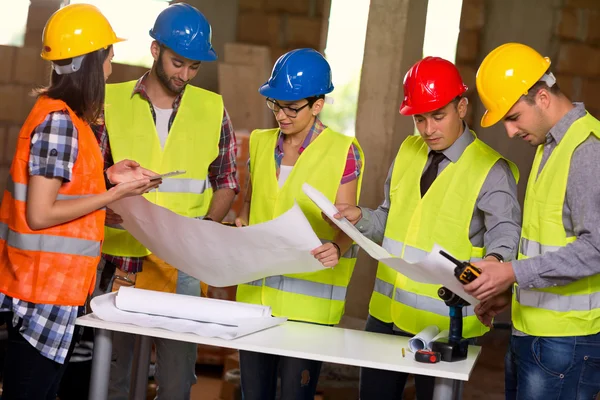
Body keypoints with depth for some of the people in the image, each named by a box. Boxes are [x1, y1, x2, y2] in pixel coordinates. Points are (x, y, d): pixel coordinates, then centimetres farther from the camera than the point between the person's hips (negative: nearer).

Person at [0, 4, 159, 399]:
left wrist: (106, 177, 5)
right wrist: (117, 193, -14)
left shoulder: (65, 115, 10)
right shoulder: (59, 121, -18)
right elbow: (40, 215, -20)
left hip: (59, 287, 9)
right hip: (45, 289, -9)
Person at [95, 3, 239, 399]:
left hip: (182, 266, 1)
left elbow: (226, 183, 11)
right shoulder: (111, 102, 1)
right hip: (119, 260, 0)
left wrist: (204, 228, -6)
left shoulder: (212, 109, 5)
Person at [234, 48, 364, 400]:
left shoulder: (343, 151, -5)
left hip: (309, 301, -5)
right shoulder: (261, 143, 9)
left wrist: (336, 248, -29)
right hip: (256, 294, 5)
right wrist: (239, 226, -1)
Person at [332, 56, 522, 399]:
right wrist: (360, 218, -4)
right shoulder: (407, 153, 9)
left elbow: (505, 232, -17)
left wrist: (494, 259, -38)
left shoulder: (491, 170, -9)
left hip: (444, 323, -6)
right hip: (386, 314, 6)